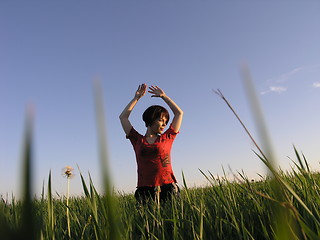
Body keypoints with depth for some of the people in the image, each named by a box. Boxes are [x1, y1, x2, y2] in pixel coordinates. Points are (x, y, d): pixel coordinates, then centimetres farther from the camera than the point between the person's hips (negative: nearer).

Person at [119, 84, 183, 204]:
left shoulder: (167, 138, 14)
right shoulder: (138, 140, 14)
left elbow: (179, 113, 20)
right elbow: (123, 117, 18)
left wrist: (163, 96, 25)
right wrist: (136, 98, 20)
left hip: (167, 187, 1)